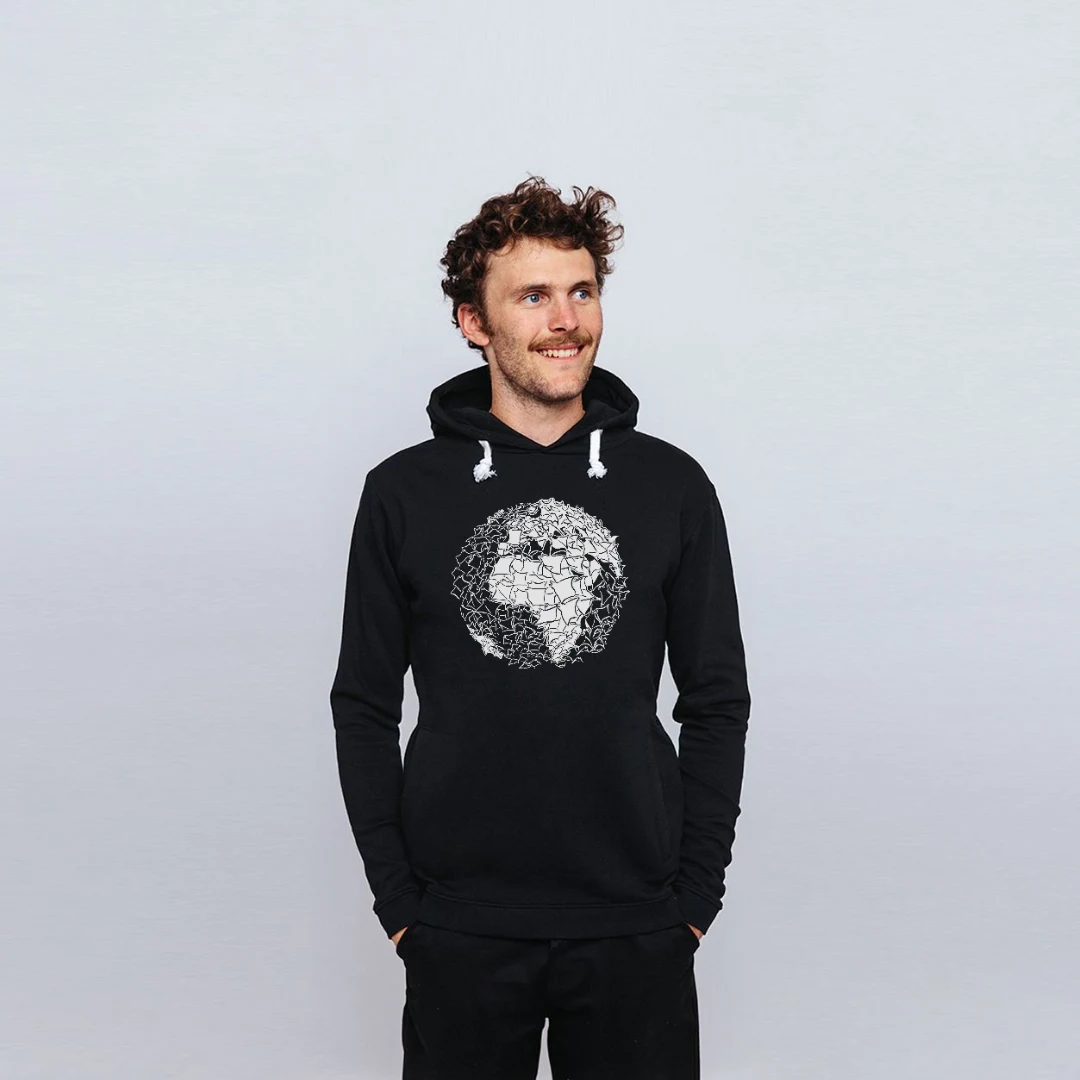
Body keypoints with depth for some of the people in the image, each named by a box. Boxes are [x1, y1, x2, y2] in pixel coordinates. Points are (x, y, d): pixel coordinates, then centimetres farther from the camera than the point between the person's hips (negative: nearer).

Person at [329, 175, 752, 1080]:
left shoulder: (672, 486, 1)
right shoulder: (404, 491, 0)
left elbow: (717, 702, 5)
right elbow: (365, 707, 4)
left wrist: (696, 896, 1)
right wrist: (396, 900, -1)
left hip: (638, 934, 1)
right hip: (459, 933, 0)